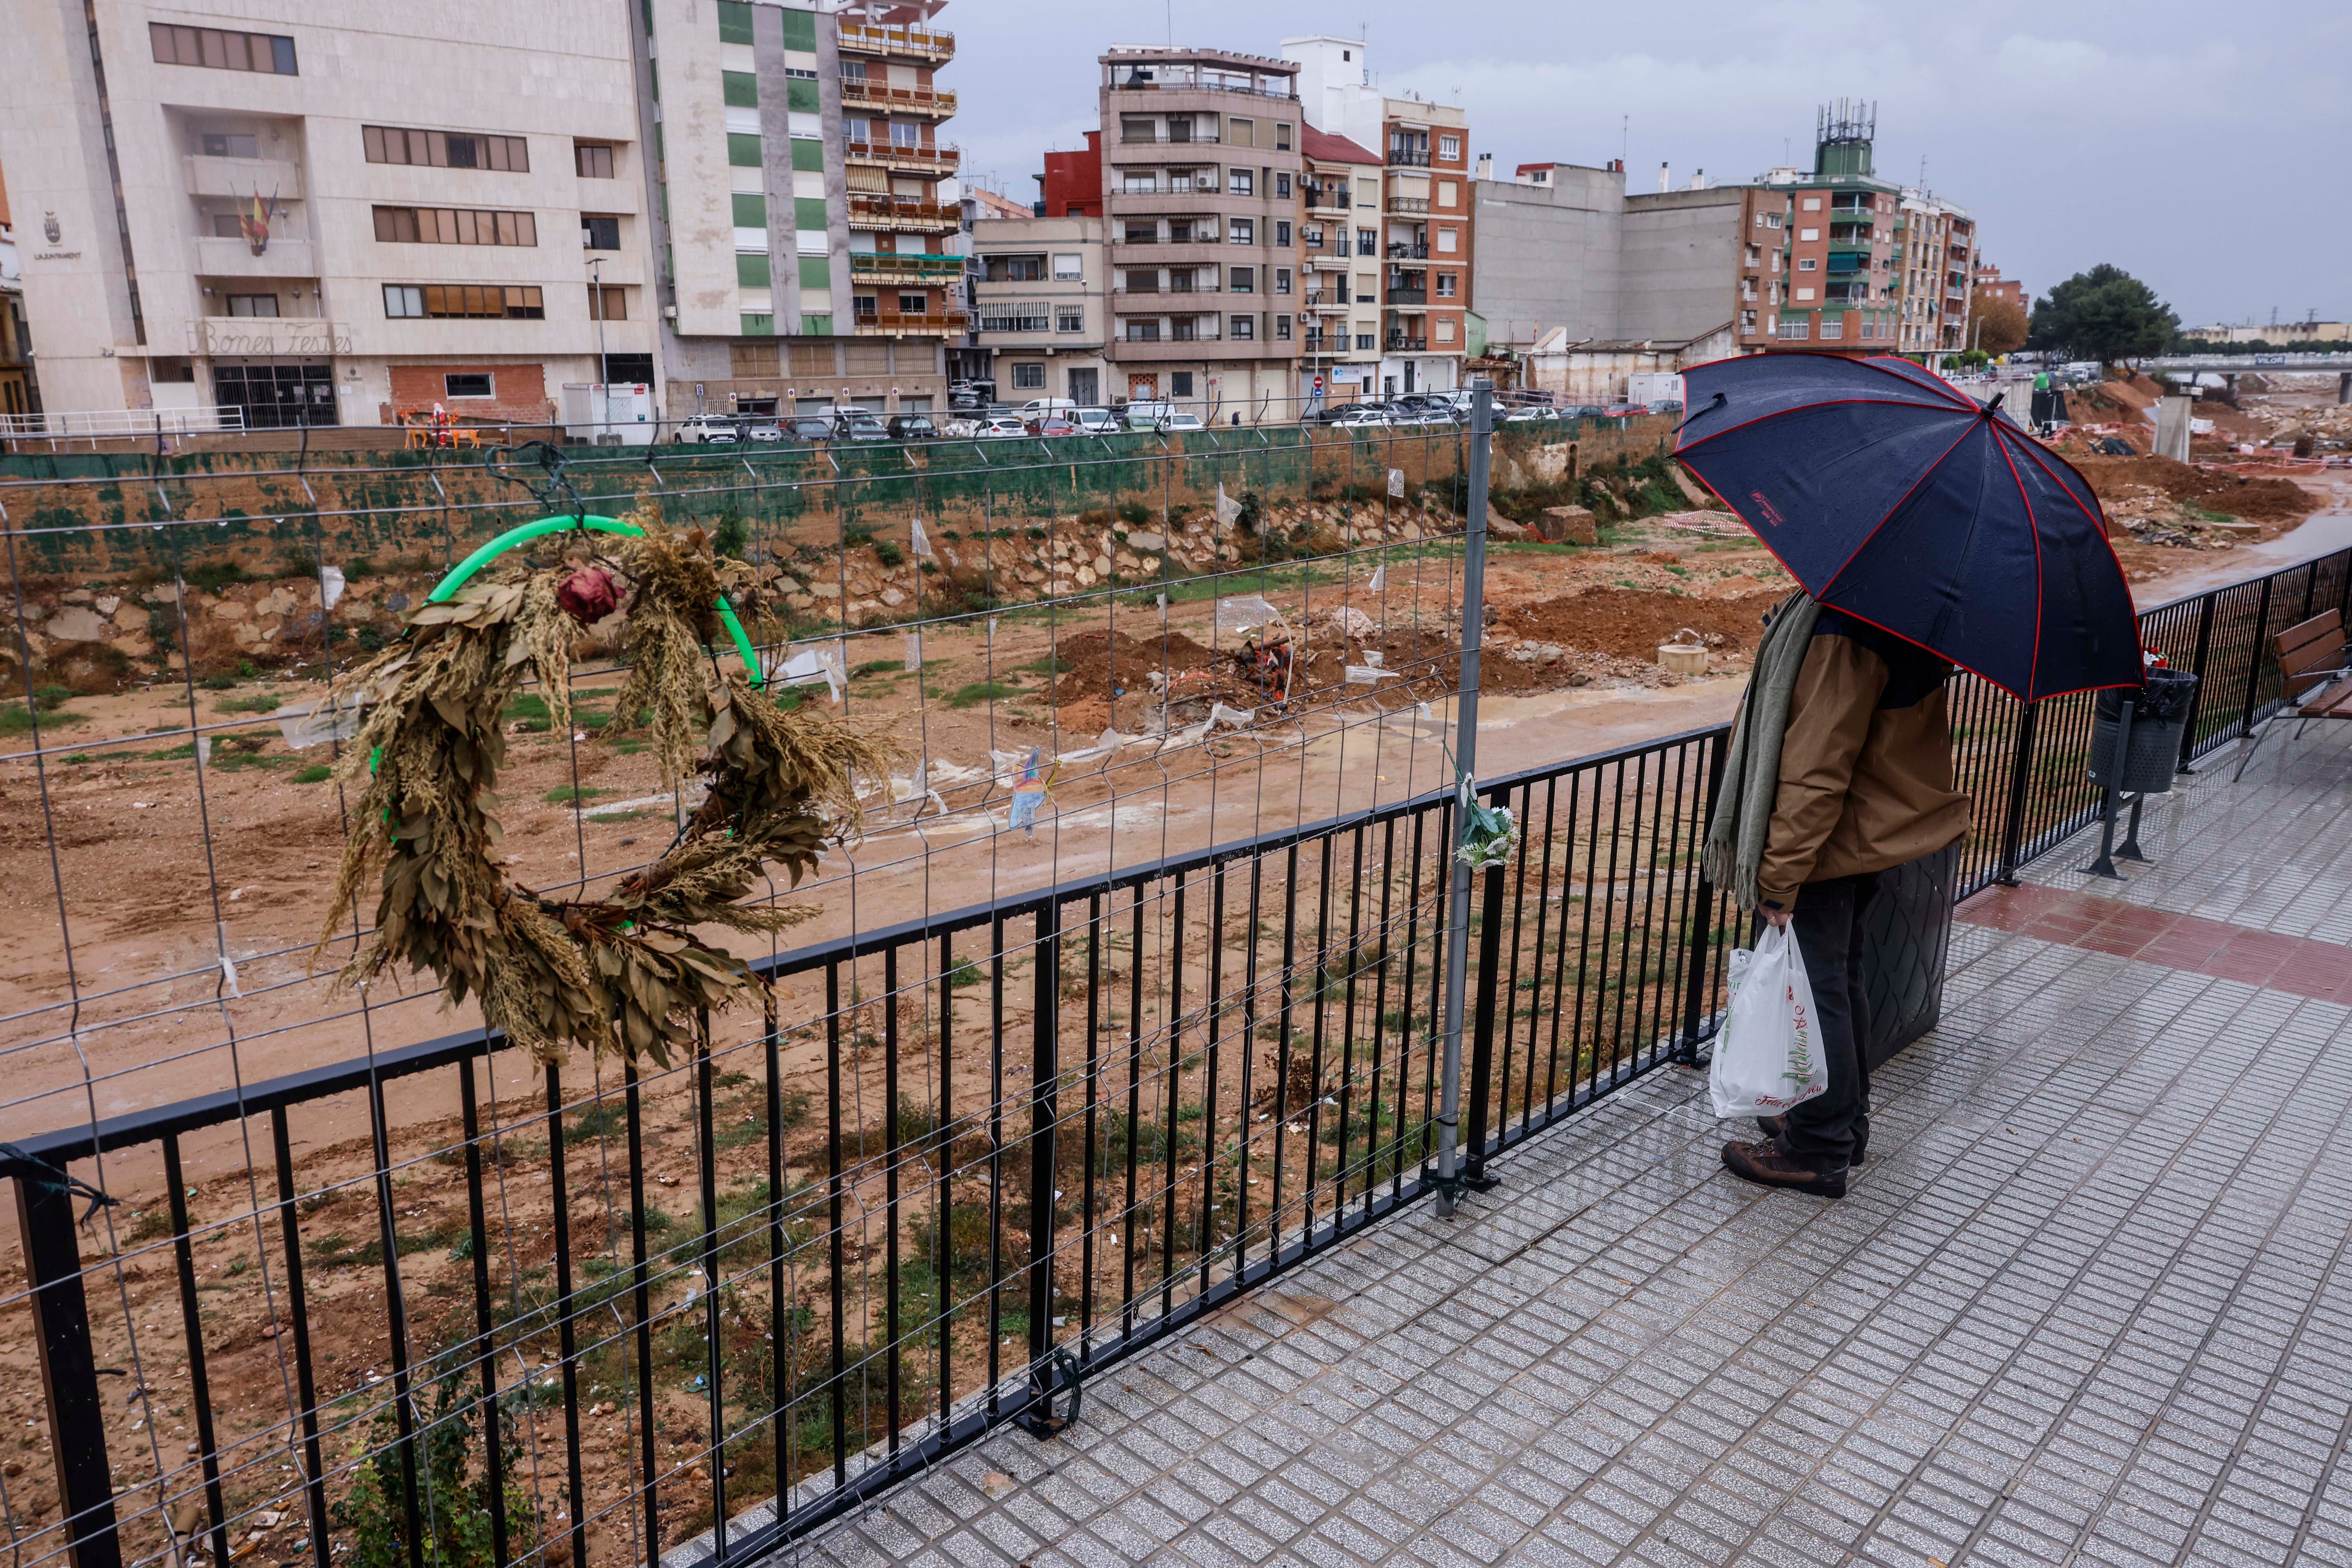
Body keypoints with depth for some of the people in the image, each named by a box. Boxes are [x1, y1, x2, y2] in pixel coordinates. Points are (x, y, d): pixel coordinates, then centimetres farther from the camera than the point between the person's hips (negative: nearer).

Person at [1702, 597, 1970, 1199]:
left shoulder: (1845, 630, -28)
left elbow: (1818, 768, -27)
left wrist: (1780, 874, -20)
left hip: (1826, 839, -10)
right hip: (1874, 827, 10)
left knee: (1816, 988, 3)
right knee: (1843, 977, 21)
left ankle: (1818, 1149, 17)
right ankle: (1845, 1121, 36)